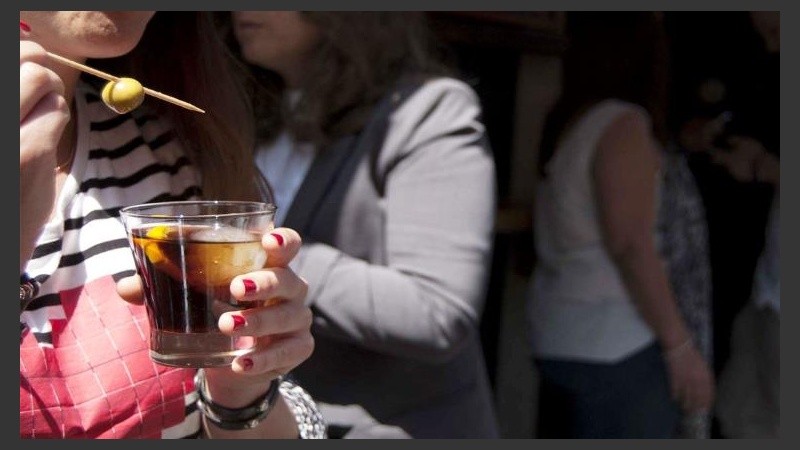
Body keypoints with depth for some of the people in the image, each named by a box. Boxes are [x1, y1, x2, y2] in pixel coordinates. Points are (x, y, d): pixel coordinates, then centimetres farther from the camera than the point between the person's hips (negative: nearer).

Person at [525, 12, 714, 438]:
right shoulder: (623, 124, -14)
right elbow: (631, 245, -19)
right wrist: (680, 346, -14)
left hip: (557, 339, 8)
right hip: (615, 347, -8)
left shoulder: (564, 121, 9)